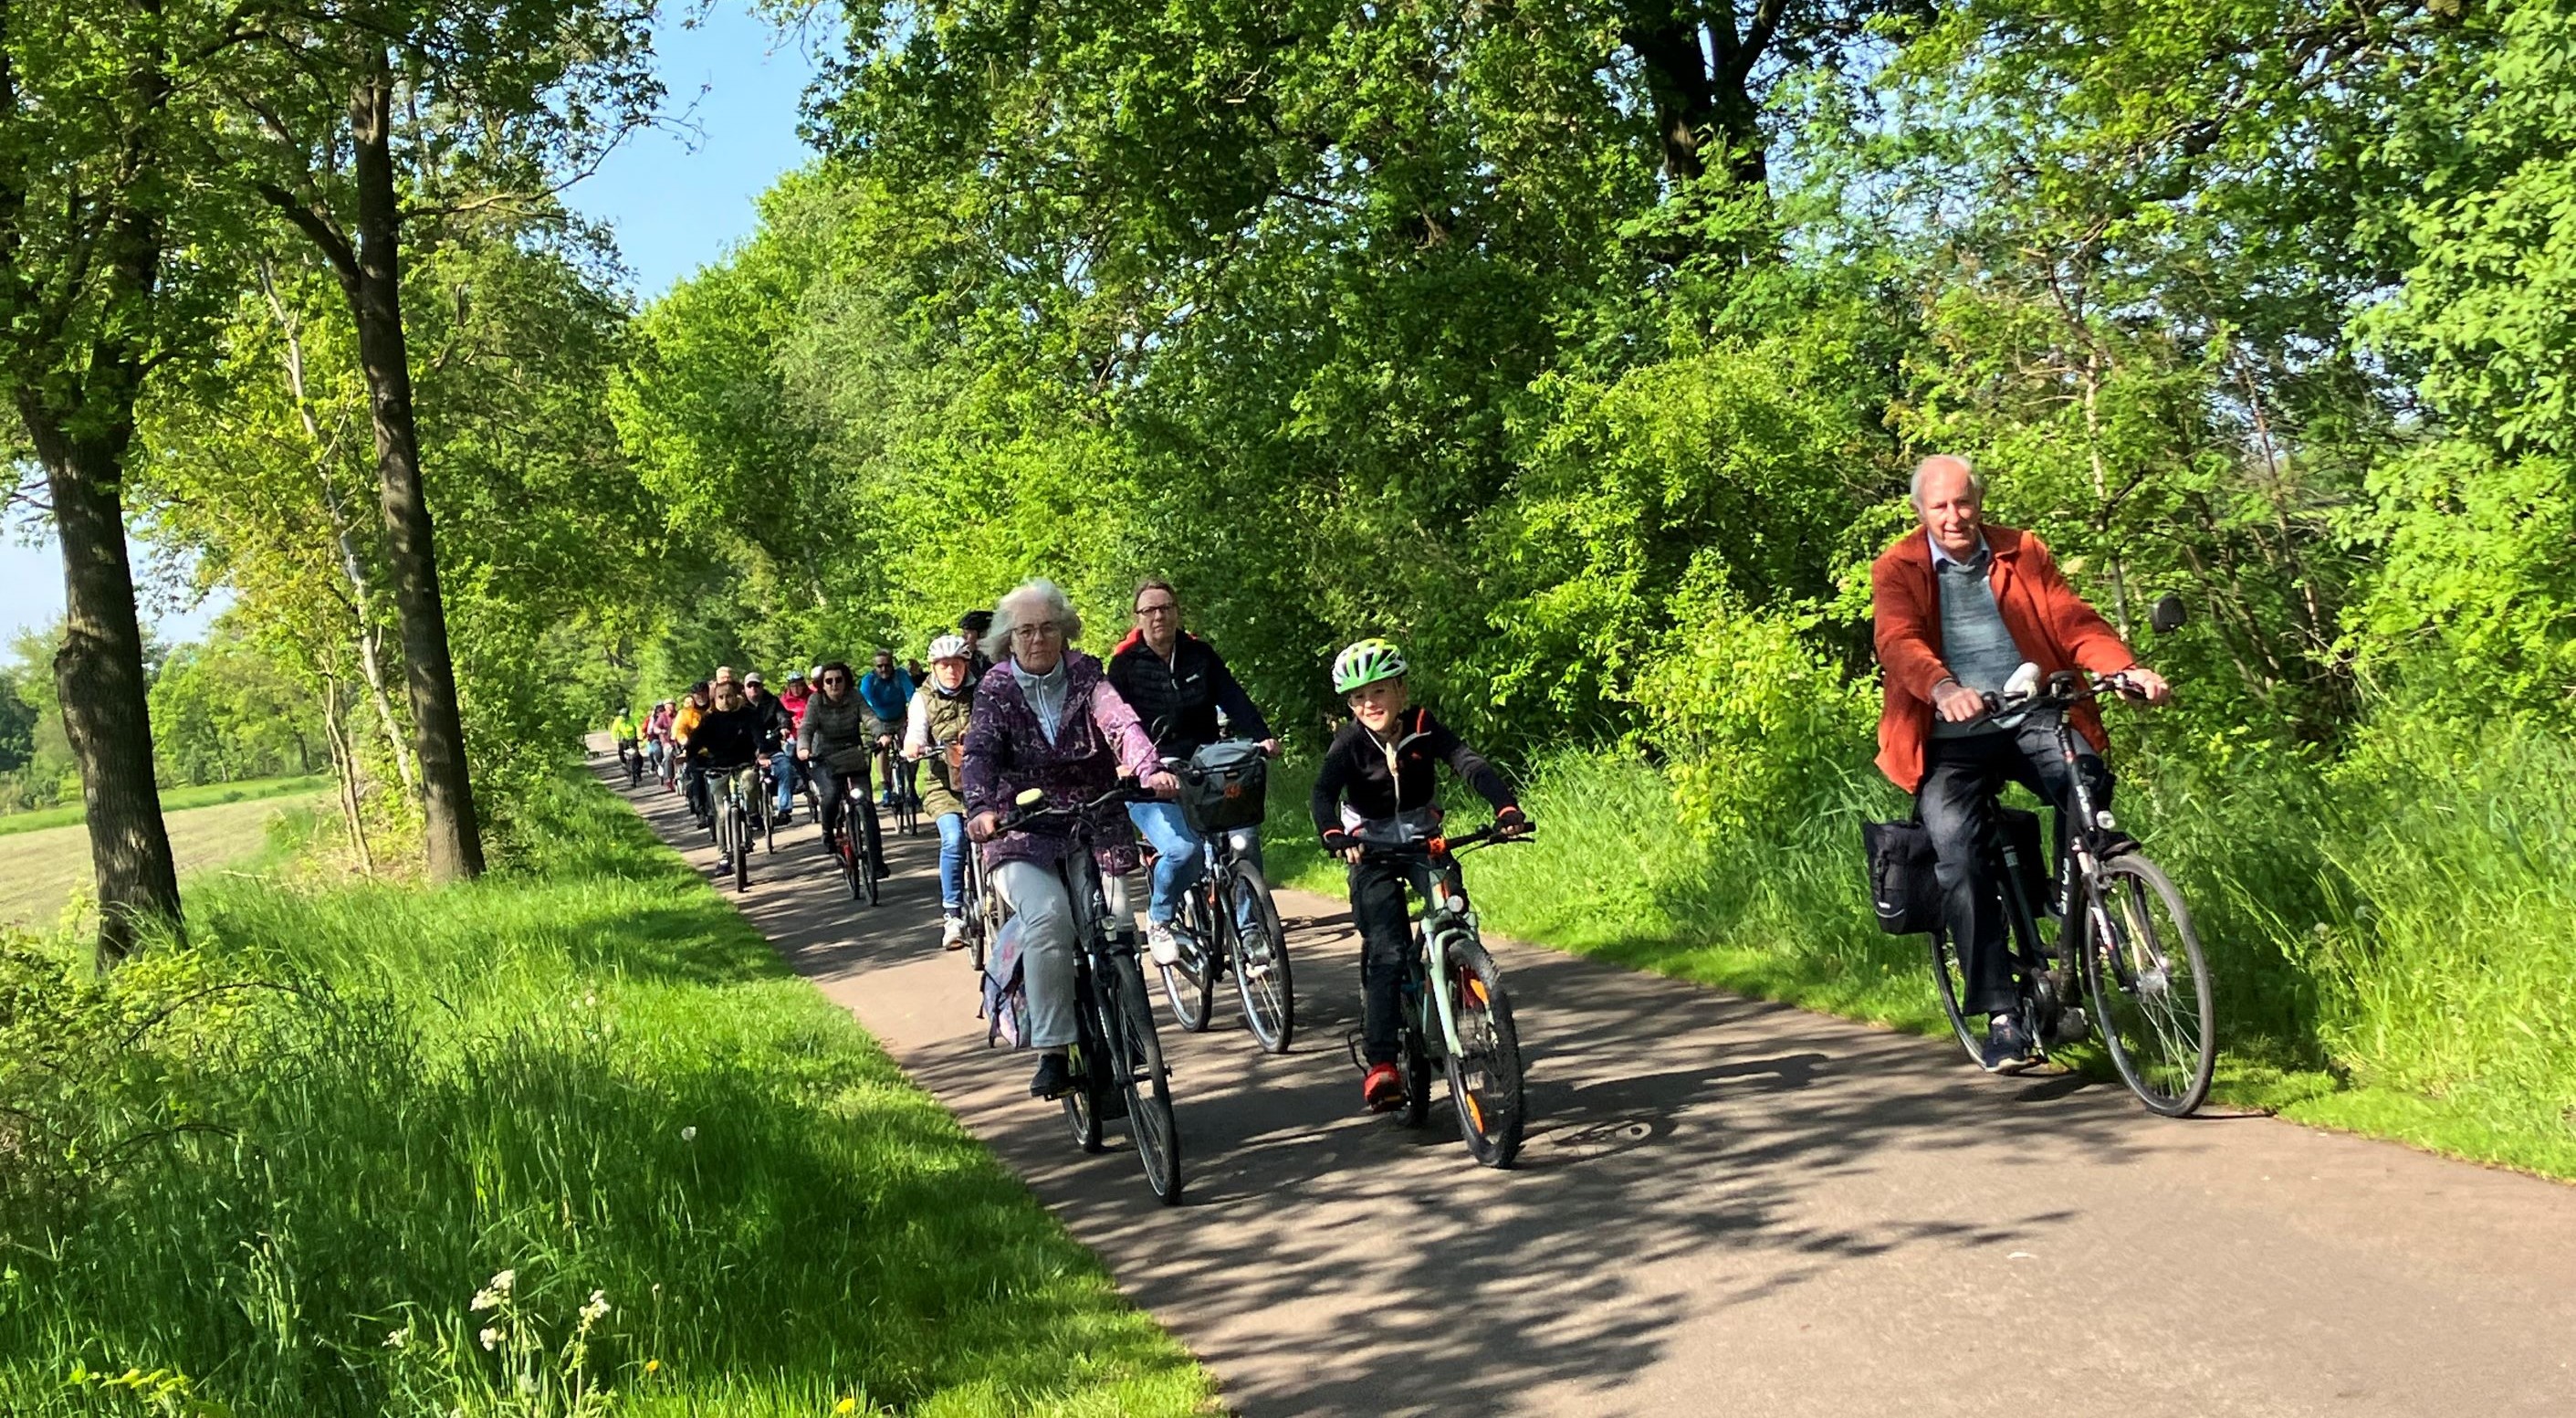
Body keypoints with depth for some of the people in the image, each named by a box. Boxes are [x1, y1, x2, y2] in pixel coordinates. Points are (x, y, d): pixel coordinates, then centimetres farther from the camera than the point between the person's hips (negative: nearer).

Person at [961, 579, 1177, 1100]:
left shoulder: (1085, 676, 3)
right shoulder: (996, 690, 2)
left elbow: (1121, 723, -15)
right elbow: (980, 752, -13)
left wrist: (1149, 769, -36)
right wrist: (980, 808, -34)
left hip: (1094, 826, 2)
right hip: (1022, 832, -2)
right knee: (1048, 920, -27)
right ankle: (1052, 1055, -21)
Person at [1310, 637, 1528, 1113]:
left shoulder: (1423, 728, -11)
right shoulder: (1350, 743, -14)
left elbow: (1470, 764, -24)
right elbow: (1324, 792, -29)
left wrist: (1507, 808, -41)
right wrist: (1334, 836, -50)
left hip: (1423, 841, 2)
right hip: (1371, 851, -2)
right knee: (1387, 950, -16)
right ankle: (1380, 1064, -18)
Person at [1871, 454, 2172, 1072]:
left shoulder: (2024, 553, 14)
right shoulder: (1897, 569, 6)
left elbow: (2074, 623, 4)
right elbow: (1899, 642, -12)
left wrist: (2127, 670, -16)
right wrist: (1943, 688, -34)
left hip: (2033, 720, 1)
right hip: (1951, 738, -1)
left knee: (2087, 783, -28)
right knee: (1955, 851, -22)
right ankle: (2001, 1013, -16)